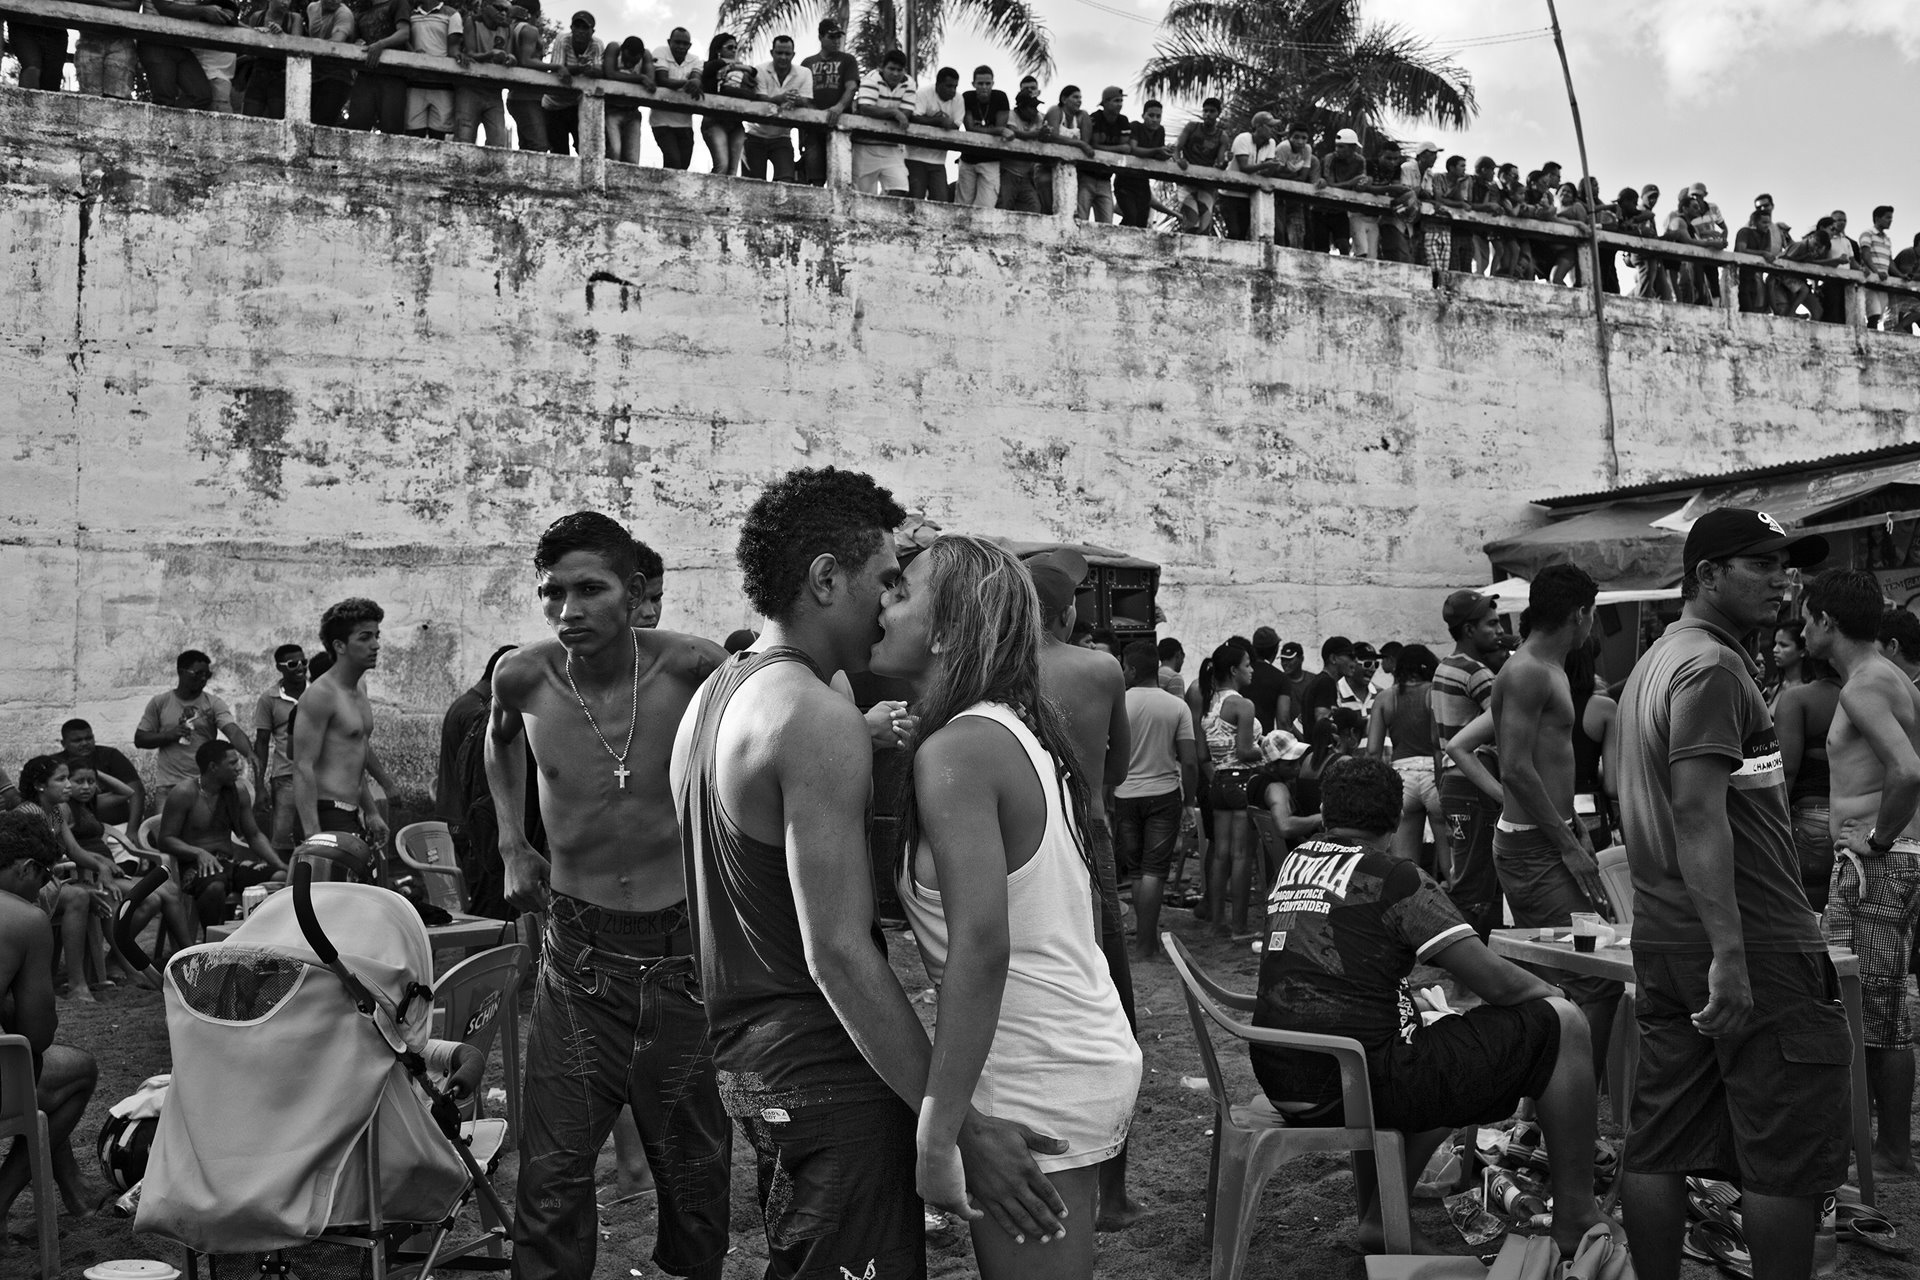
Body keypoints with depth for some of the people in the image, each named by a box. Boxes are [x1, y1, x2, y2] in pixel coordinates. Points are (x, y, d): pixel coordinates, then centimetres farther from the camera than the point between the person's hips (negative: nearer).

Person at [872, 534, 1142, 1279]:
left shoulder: (956, 750, -18)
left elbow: (981, 947, -25)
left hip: (1037, 1085, -9)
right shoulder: (1024, 729, 9)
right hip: (1092, 1057, 9)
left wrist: (936, 1131, -23)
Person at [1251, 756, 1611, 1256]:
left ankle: (1379, 1219, 27)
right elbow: (1493, 982, -8)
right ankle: (1575, 1218, 10)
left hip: (1280, 1080, 8)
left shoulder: (1293, 863, 13)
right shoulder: (1394, 878, -8)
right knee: (1564, 1026, 1)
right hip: (1355, 1081, -8)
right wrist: (1550, 991, 12)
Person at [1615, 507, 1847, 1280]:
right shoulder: (1712, 667, -13)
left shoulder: (1654, 662, 17)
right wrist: (1731, 953, -27)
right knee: (1787, 1161, 0)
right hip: (1751, 942, -9)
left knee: (1659, 1148, 11)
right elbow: (1698, 814, -23)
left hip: (1664, 938, 9)